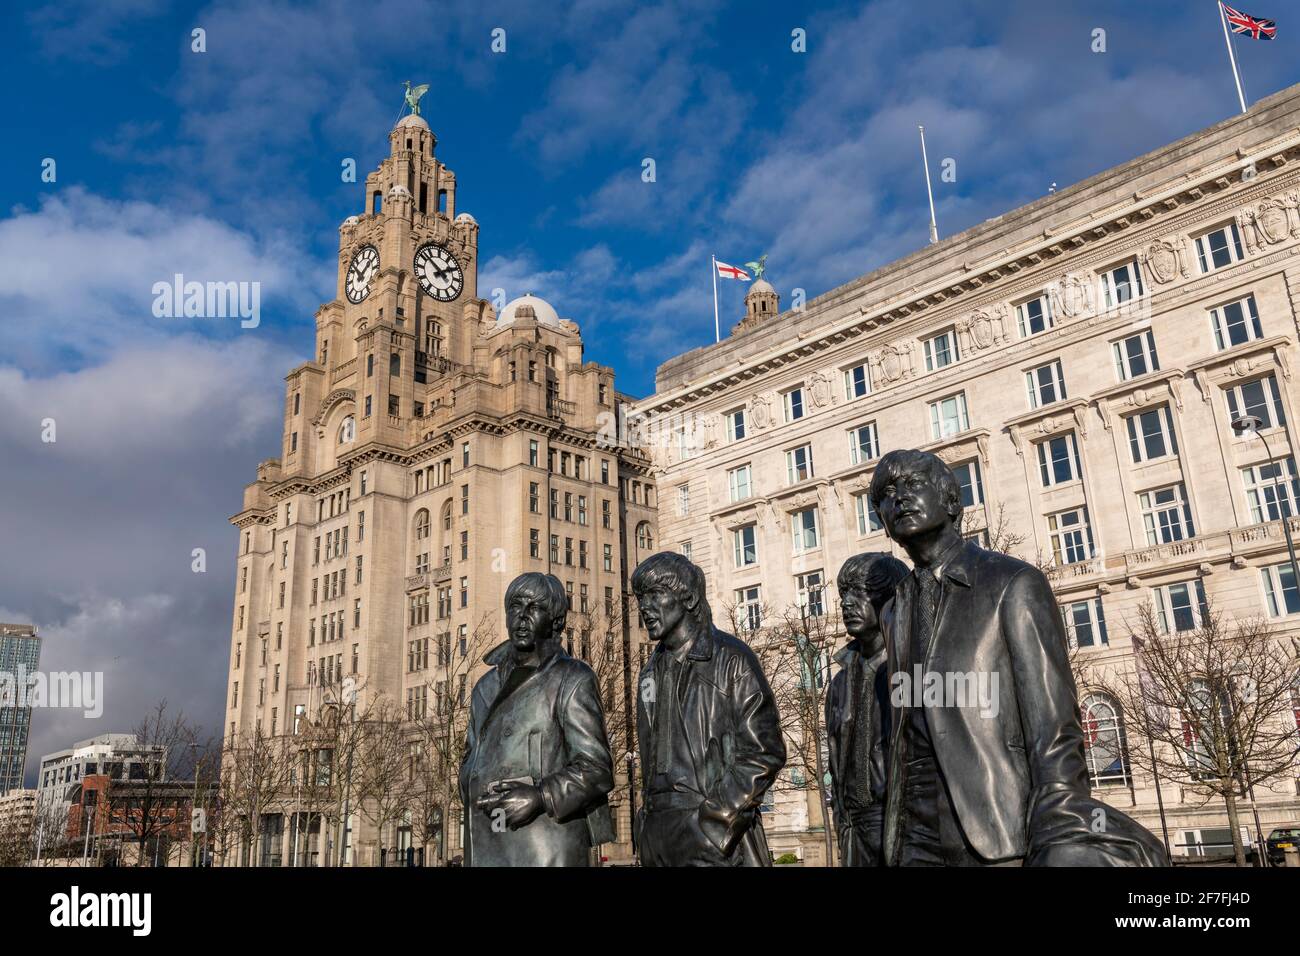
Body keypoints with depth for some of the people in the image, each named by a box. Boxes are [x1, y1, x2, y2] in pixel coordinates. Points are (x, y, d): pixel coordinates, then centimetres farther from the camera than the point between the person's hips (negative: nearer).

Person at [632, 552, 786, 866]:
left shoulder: (730, 659, -5)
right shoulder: (651, 672, 14)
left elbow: (764, 752, -10)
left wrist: (718, 817, -15)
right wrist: (648, 822, 10)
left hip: (719, 839, -6)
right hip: (659, 837, 6)